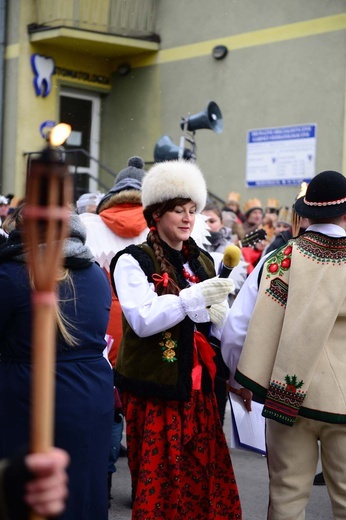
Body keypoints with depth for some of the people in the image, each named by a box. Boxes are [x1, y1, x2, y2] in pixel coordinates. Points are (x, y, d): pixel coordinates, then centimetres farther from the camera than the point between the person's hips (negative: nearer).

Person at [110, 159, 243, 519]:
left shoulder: (202, 261, 12)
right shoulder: (134, 260, -5)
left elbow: (220, 325, 13)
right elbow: (142, 321, -18)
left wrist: (218, 316, -9)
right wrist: (193, 297, -24)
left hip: (198, 387, 5)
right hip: (154, 391, -5)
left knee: (204, 476, 7)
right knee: (157, 480, 1)